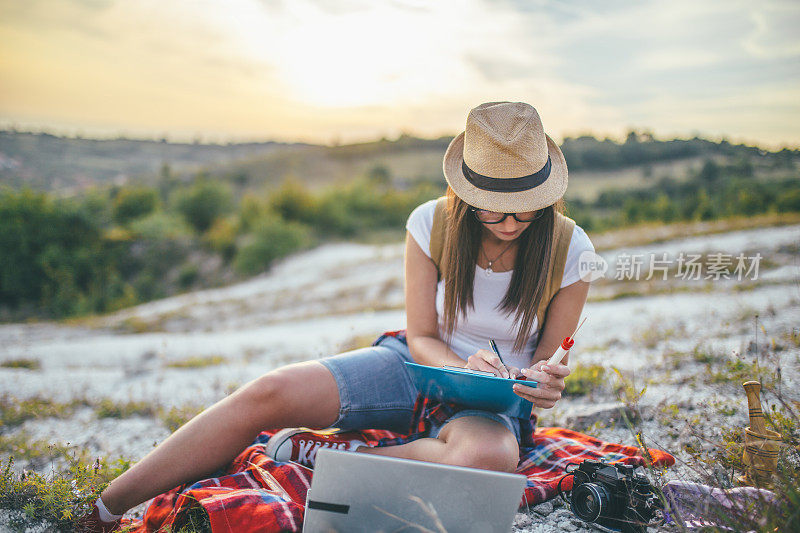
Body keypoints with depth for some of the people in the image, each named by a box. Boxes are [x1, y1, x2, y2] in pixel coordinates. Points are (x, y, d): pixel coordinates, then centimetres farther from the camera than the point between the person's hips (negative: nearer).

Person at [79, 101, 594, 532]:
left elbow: (547, 361, 1)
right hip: (416, 363, 1)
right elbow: (421, 336, -4)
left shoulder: (570, 250, -10)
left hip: (492, 400, -1)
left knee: (490, 456, -41)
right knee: (270, 393, -23)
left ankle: (319, 453, -24)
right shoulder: (432, 224, -9)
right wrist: (465, 367, -25)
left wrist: (543, 386, -24)